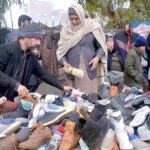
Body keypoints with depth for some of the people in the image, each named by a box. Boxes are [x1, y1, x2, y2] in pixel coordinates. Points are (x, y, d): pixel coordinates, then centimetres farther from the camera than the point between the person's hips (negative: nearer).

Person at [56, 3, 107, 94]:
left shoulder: (93, 27, -1)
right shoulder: (66, 30, 3)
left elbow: (101, 46, 6)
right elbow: (61, 50, 6)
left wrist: (97, 57, -12)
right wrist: (64, 62, -10)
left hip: (89, 69, -1)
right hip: (73, 70, 1)